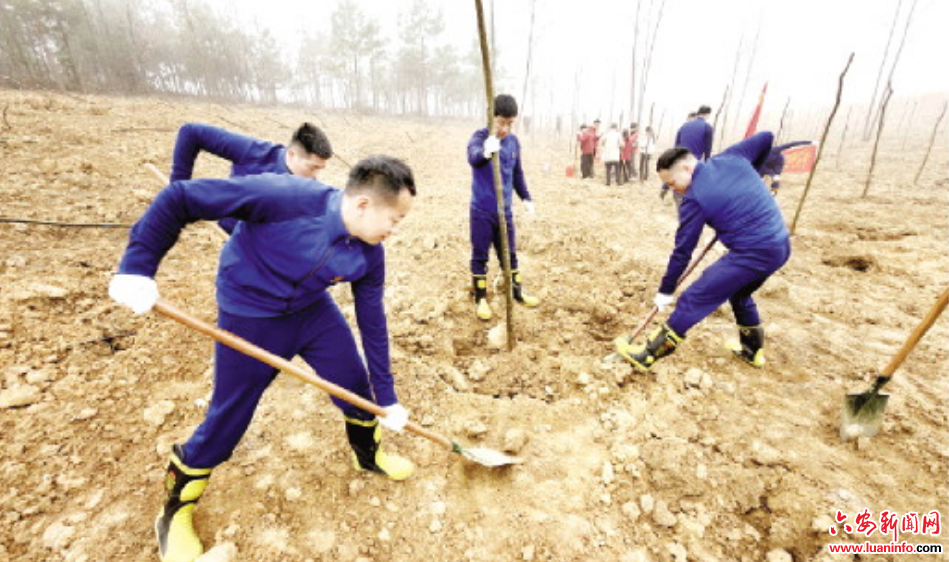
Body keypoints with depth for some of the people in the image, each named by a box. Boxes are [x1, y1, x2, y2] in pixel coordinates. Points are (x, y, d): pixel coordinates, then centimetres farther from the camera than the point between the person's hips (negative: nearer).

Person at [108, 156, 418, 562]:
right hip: (249, 313, -5)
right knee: (228, 416, 6)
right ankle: (176, 513, 36)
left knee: (356, 383, 9)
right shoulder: (287, 197, -33)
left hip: (312, 309, 5)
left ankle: (369, 455, 40)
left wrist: (387, 398, -1)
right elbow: (180, 197, -25)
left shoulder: (369, 254, -14)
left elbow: (372, 323, -6)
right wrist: (136, 268, -28)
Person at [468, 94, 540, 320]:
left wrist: (526, 197, 19)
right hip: (481, 210, -5)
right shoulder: (480, 136, -10)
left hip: (505, 209, 5)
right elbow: (472, 156, -33)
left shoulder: (514, 141, 7)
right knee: (480, 255, 4)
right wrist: (485, 152, -55)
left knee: (510, 253, 15)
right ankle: (481, 298, 17)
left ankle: (517, 291, 31)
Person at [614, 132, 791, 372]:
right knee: (740, 294, 31)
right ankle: (753, 350, 45)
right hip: (781, 245, 9)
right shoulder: (732, 157, 5)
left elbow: (683, 250, -9)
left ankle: (647, 355, -2)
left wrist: (665, 290, 0)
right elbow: (766, 138, 21)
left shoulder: (695, 198, -13)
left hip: (753, 253, -9)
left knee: (692, 300, -5)